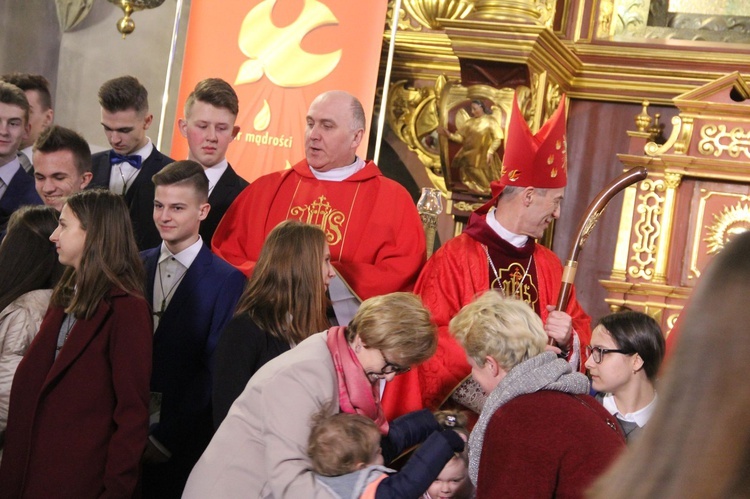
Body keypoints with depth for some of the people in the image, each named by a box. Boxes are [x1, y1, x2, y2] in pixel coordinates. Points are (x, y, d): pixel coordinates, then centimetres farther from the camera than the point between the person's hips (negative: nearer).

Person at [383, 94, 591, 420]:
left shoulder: (549, 266, 15)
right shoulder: (455, 258, -1)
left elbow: (582, 332, 18)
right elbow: (432, 337, -5)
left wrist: (568, 340, -4)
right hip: (464, 403, -4)